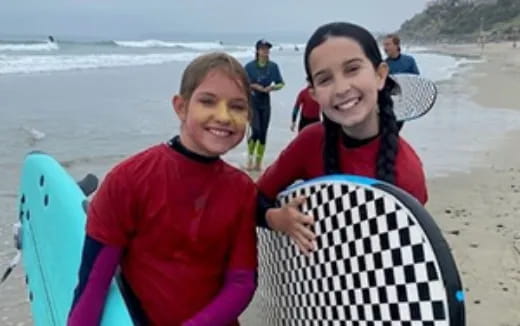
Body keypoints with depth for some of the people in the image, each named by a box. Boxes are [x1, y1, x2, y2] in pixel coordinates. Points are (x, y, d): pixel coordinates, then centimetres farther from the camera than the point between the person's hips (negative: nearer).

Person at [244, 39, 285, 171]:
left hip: (265, 103, 3)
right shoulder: (250, 66, -7)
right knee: (256, 131, -14)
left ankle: (258, 163, 15)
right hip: (252, 102, -3)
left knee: (263, 133, 5)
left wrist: (272, 87, -13)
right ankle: (250, 159, 7)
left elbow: (280, 84, 6)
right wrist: (253, 86, -17)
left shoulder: (273, 66, 0)